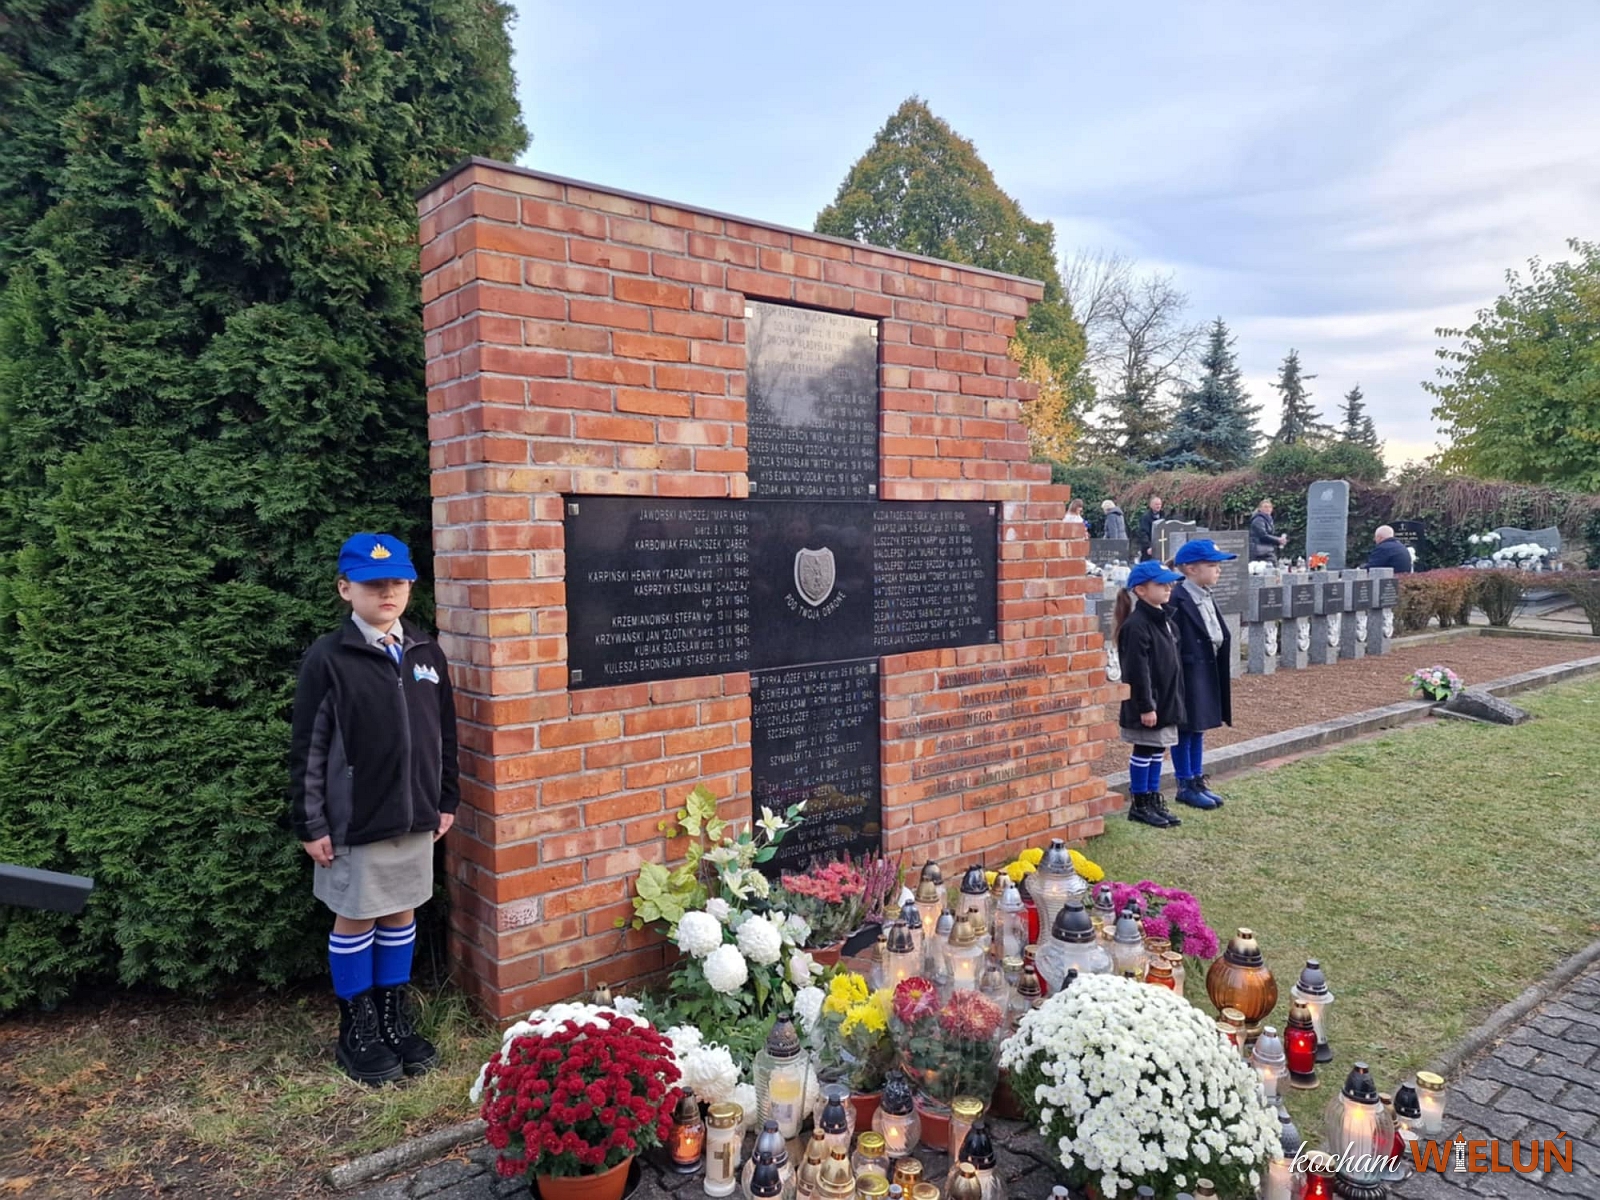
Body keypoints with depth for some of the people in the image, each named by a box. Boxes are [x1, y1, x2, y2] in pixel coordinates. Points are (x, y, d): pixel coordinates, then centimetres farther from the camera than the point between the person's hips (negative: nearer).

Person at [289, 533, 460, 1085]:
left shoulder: (426, 653, 3)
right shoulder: (328, 658, -9)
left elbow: (445, 732, 11)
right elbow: (308, 748, -8)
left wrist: (447, 800, 11)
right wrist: (310, 824, -8)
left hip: (416, 815, 4)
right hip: (357, 821, -4)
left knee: (401, 912, 14)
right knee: (355, 918, 9)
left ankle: (394, 1019, 30)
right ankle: (356, 1031, 26)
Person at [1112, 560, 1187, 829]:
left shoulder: (1164, 620, 12)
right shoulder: (1136, 625, -18)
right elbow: (1137, 671, -21)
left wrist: (1175, 701, 18)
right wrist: (1146, 706, -21)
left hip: (1166, 702, 9)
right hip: (1147, 705, -9)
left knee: (1158, 751, 14)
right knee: (1144, 751, 1)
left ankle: (1154, 800, 24)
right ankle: (1139, 804, 12)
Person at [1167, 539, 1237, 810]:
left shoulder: (1206, 597, 11)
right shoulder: (1177, 600, -19)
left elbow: (1220, 637, 16)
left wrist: (1219, 673, 13)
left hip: (1208, 674, 9)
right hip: (1188, 675, -9)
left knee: (1198, 728, 17)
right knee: (1185, 730, 3)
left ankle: (1198, 780, 27)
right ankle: (1185, 786, 14)